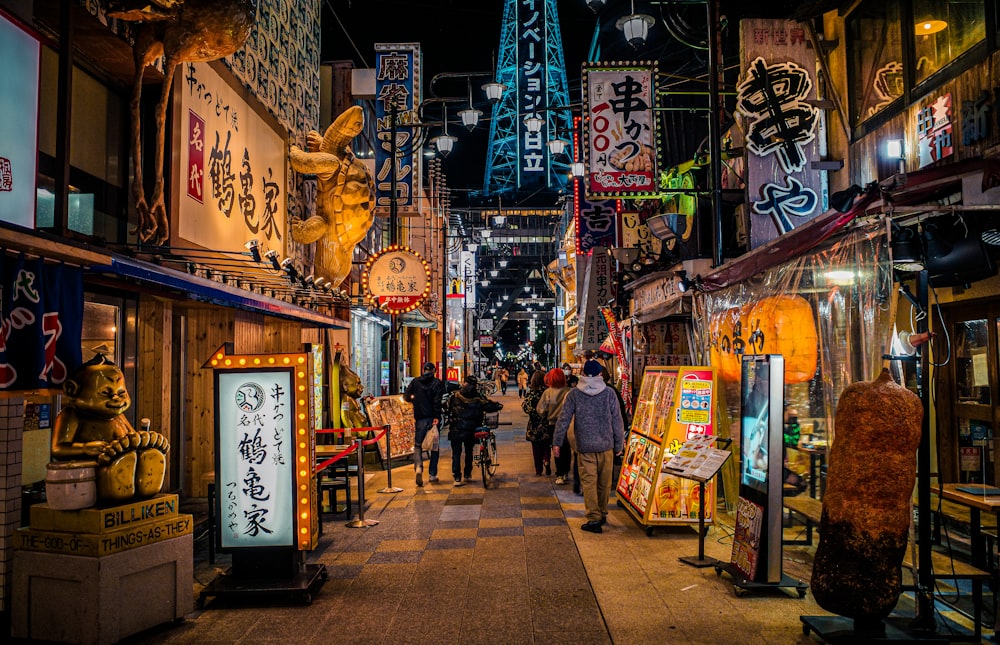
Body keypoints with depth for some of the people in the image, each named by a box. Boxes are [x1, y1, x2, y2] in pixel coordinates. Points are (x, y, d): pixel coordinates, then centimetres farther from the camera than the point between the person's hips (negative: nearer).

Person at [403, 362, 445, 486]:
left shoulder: (415, 381, 5)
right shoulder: (438, 382, -2)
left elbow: (406, 396, 4)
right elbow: (438, 400, -12)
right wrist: (437, 416, -14)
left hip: (420, 418, 1)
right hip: (433, 417, -1)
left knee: (418, 445, 7)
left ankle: (418, 467, -19)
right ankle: (432, 474, 11)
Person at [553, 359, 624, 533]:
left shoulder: (574, 394, -3)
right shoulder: (609, 393, -1)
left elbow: (563, 419, -3)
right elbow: (617, 421, 1)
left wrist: (557, 443, 3)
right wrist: (619, 444, 11)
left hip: (584, 447, -1)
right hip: (606, 445, 2)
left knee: (589, 482, 1)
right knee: (604, 482, 14)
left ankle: (593, 519, -5)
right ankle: (602, 515, 27)